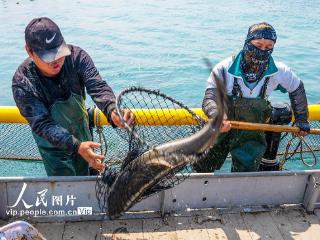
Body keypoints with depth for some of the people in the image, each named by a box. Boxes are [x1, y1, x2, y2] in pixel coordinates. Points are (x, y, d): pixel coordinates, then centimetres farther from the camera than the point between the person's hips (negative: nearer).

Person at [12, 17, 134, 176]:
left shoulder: (76, 56, -24)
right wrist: (76, 146, -49)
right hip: (53, 145, -3)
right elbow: (42, 125, -34)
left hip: (82, 133, 3)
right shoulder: (22, 83, -29)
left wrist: (112, 111, -57)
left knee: (85, 176, 23)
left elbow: (97, 86, -35)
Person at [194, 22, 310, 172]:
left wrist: (301, 119, 13)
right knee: (201, 171, 4)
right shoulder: (224, 69, -18)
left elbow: (297, 89, 9)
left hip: (252, 134, 1)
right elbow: (209, 99, -23)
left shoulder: (278, 71, -10)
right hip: (221, 129, -1)